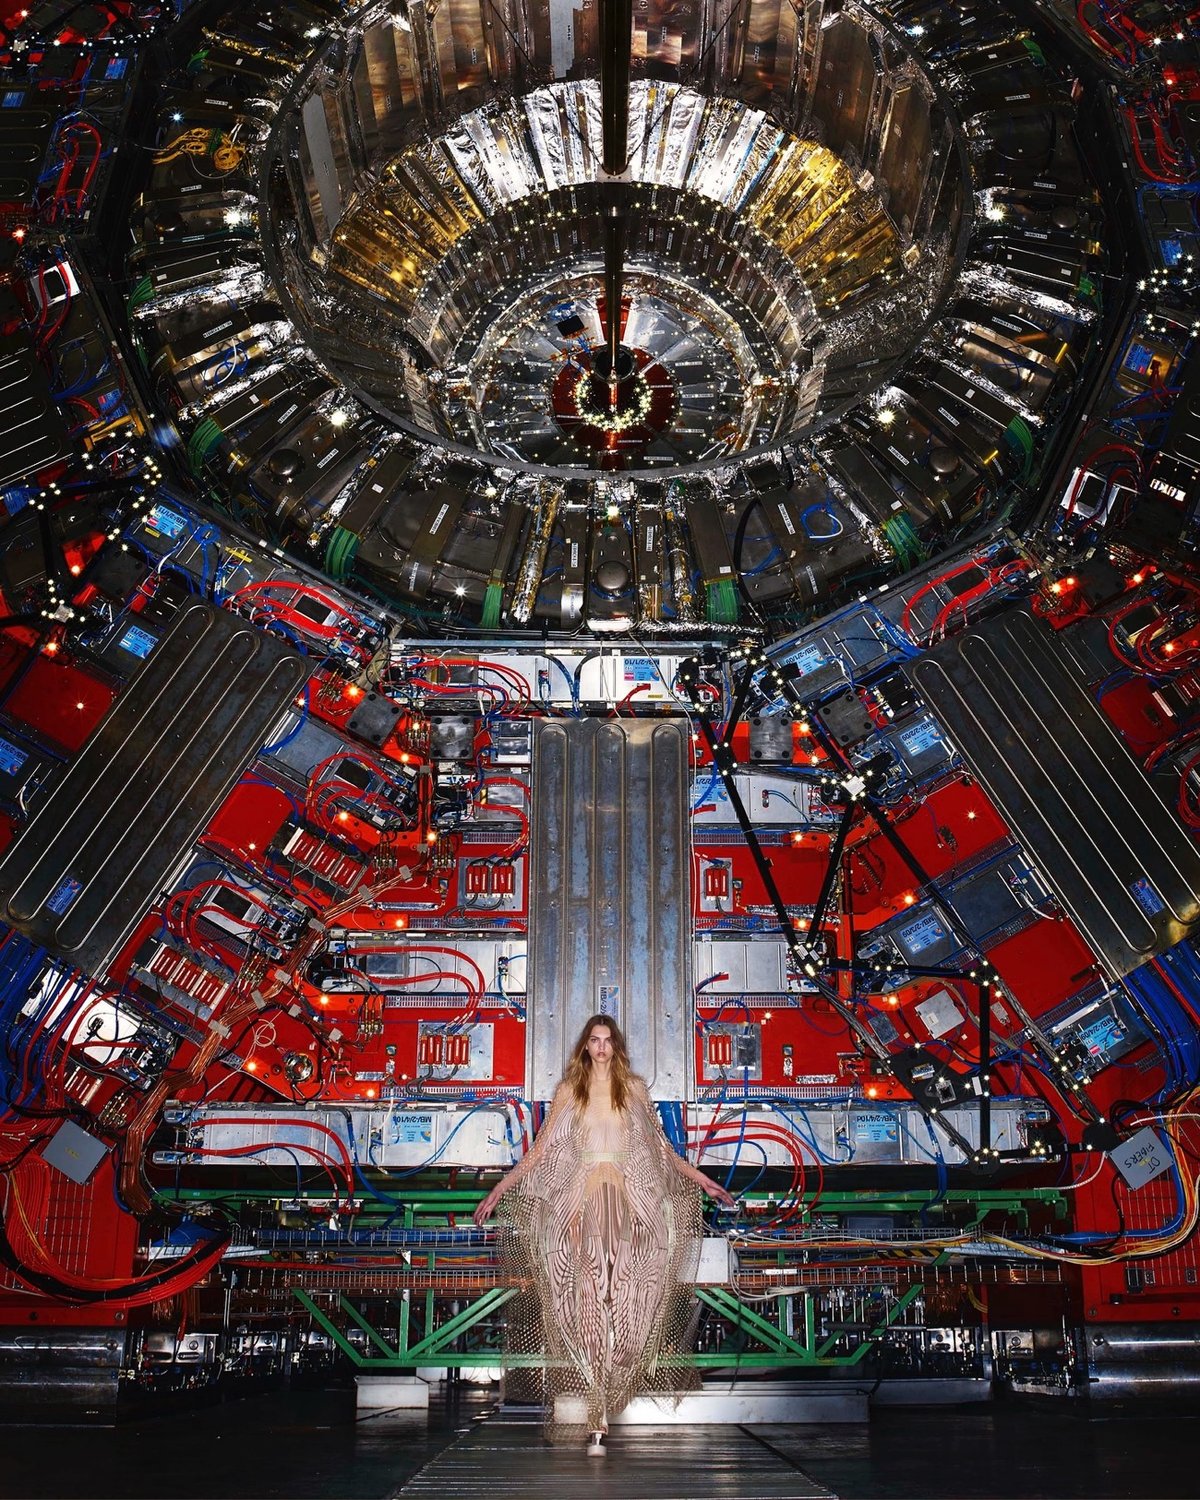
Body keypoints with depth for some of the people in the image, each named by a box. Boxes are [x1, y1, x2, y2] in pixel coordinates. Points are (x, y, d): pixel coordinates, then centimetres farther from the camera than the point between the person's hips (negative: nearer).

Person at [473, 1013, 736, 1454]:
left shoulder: (634, 1088, 10)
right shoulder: (568, 1090, 8)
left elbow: (663, 1149, 15)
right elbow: (540, 1150, 8)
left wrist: (705, 1182, 12)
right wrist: (498, 1191, 3)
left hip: (624, 1201, 1)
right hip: (582, 1199, -1)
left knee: (620, 1291, -6)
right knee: (585, 1292, -7)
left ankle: (599, 1404, 1)